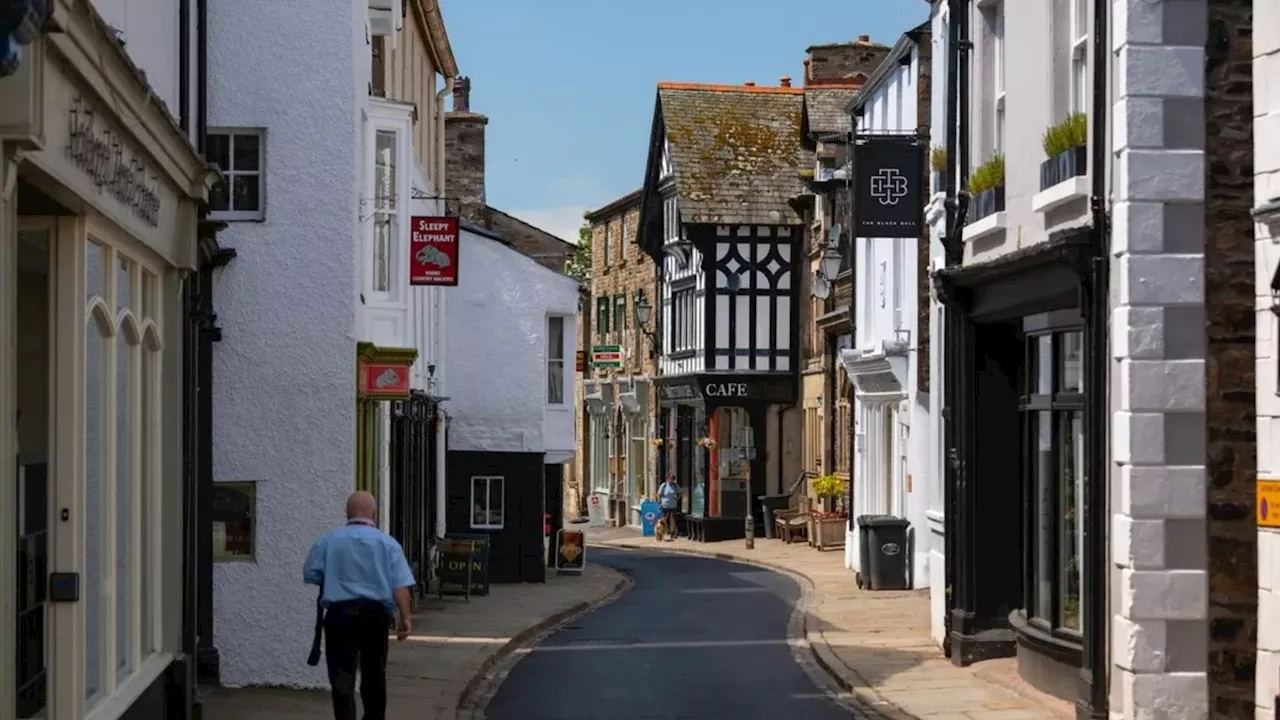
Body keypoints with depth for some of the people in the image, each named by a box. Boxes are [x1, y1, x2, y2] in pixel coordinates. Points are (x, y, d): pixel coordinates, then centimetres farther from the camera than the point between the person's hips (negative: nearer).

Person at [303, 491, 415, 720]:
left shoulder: (328, 541, 3)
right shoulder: (387, 543, 1)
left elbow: (310, 576, 8)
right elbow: (400, 585, -7)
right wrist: (405, 617, -8)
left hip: (339, 614, -1)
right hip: (375, 615, 1)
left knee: (342, 678, -4)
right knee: (374, 676, 17)